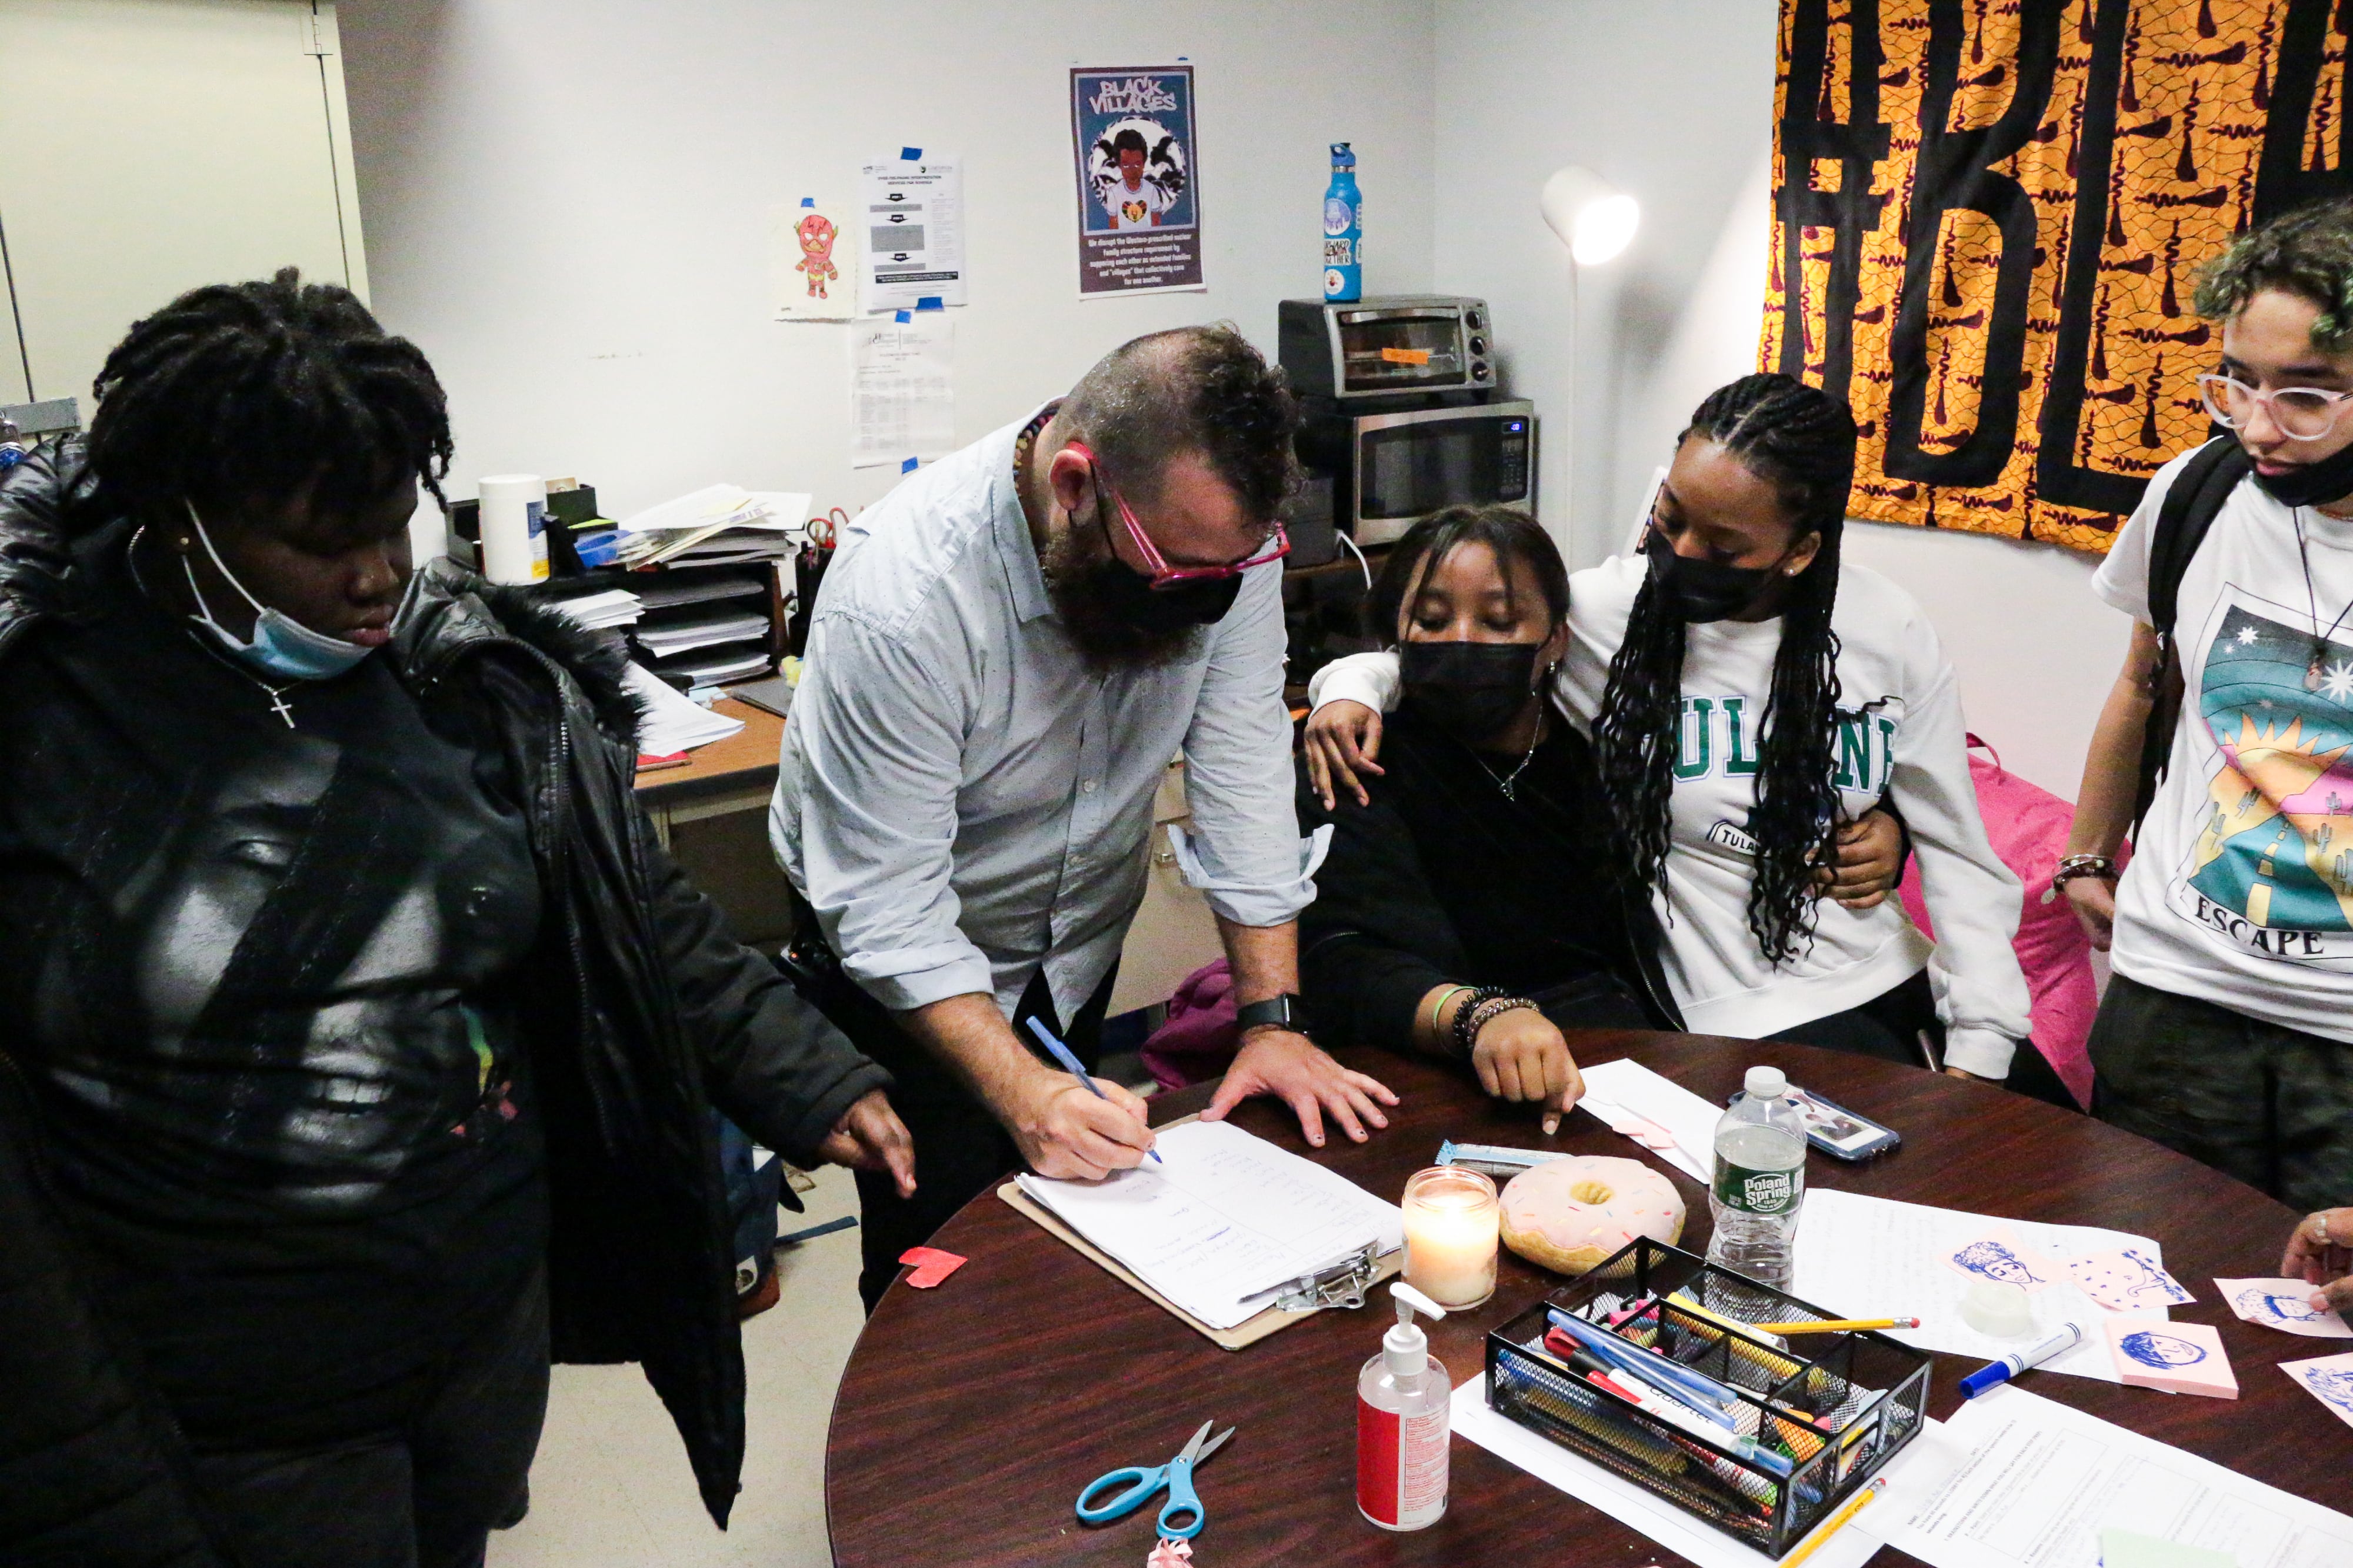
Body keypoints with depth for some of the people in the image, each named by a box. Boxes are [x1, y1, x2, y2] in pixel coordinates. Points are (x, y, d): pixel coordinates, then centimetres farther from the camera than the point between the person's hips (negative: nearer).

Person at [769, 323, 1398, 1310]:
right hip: (910, 968, -4)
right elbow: (887, 908, -30)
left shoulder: (1221, 531, -20)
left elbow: (1244, 779, -16)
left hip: (1078, 948, 5)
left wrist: (1272, 1017, -19)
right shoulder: (900, 597, -34)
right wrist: (1024, 1094, -38)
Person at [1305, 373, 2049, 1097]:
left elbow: (1956, 849, 0)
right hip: (1758, 1015, -4)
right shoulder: (1602, 609, -12)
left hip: (1899, 976, 4)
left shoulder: (1888, 628, -5)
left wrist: (1980, 1045, -6)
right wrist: (1354, 685, -20)